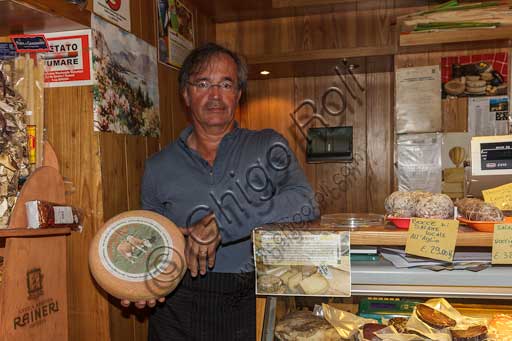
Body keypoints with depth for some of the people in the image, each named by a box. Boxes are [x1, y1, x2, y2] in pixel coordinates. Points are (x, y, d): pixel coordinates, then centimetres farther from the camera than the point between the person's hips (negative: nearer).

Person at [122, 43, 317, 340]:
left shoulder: (268, 147, 2)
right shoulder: (159, 167, 8)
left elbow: (304, 203, -16)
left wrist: (219, 223, -21)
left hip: (251, 304, -1)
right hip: (181, 307, 1)